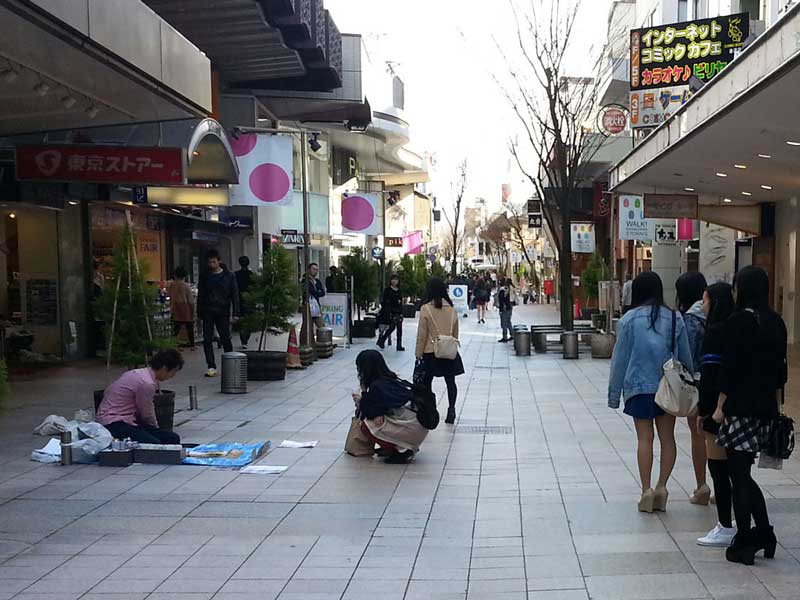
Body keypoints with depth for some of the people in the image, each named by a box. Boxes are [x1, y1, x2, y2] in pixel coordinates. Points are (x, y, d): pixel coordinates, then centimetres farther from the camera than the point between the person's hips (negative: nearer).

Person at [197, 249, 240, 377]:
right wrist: (199, 313, 8)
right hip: (208, 312, 2)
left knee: (226, 339, 5)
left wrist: (236, 313, -5)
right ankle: (211, 367, -2)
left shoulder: (228, 276, 1)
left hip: (223, 312, -2)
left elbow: (234, 295, 1)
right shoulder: (205, 276, 8)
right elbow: (200, 296, 13)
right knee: (207, 340, -4)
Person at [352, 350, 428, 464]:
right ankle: (408, 448, 18)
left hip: (412, 427, -9)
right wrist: (364, 397, 14)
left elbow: (374, 413, -5)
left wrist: (361, 400, 10)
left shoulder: (377, 386, -13)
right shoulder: (390, 378, 12)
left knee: (366, 426, -7)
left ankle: (402, 452, -2)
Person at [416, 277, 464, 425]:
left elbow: (422, 334, -9)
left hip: (430, 352, -3)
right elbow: (456, 333, 9)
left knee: (427, 381, 11)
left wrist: (419, 353, -1)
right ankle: (451, 409, 2)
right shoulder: (451, 309, 0)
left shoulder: (426, 309, -12)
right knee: (450, 381, 9)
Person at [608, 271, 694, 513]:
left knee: (644, 438, 3)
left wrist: (614, 393, 5)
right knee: (667, 437, 9)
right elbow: (685, 356, 8)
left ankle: (647, 491, 0)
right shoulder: (674, 318, 0)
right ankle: (661, 487, 7)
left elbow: (620, 357, -2)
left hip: (639, 386, -2)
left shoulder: (630, 319, -6)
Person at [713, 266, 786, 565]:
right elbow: (780, 368, 14)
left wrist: (720, 406, -8)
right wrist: (774, 403, 22)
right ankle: (763, 534, 18)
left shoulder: (737, 321, -12)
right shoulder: (776, 322, 9)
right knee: (742, 471, 17)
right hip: (765, 406, 7)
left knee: (739, 474, 1)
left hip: (740, 406, -7)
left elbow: (729, 368, -14)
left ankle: (744, 543, 7)